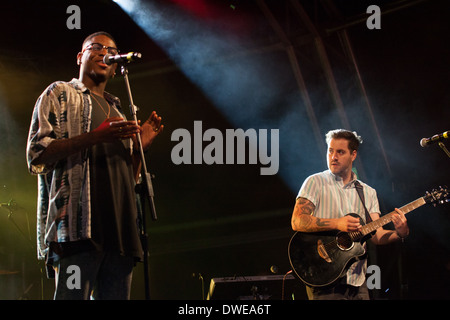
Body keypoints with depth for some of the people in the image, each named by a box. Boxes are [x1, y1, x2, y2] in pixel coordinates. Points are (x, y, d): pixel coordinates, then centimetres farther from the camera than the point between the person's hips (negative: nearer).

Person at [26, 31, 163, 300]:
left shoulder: (117, 112, 29)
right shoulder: (60, 94, 11)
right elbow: (37, 154, -3)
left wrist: (141, 146, 10)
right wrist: (95, 137, -13)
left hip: (121, 228, 7)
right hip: (78, 225, -6)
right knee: (73, 295, -16)